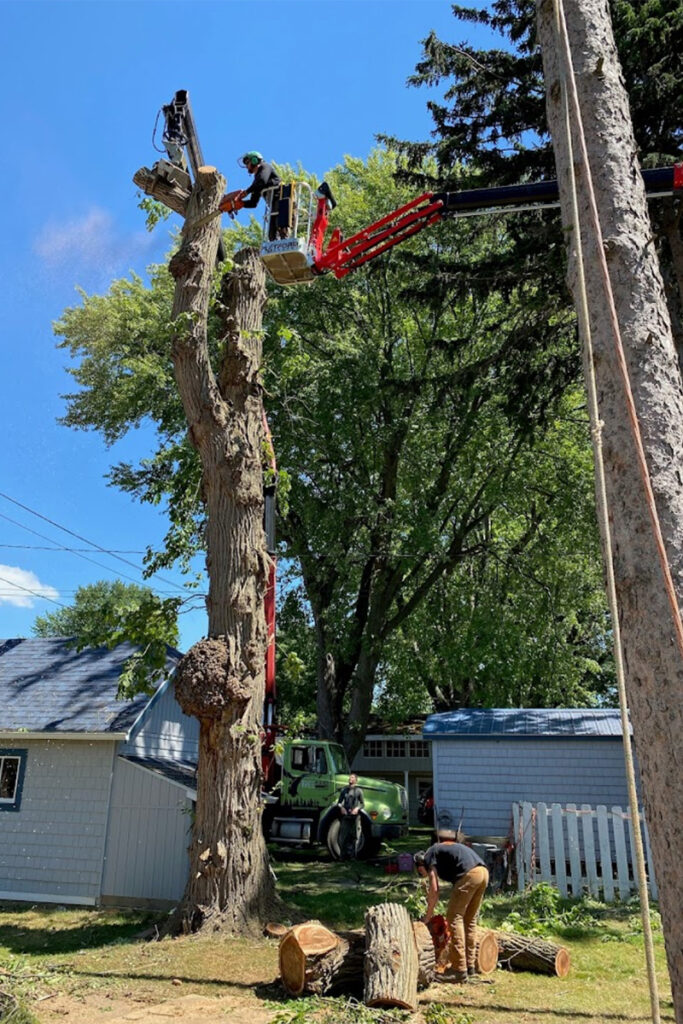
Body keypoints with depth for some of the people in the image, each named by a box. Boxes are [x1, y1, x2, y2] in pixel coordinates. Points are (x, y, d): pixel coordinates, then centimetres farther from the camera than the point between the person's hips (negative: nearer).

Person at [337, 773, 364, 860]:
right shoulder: (344, 790, 9)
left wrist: (357, 808, -14)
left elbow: (362, 804, 5)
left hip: (354, 816, -1)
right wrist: (341, 807, -7)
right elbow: (339, 802, 13)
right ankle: (343, 856, 7)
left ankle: (352, 856, 10)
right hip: (345, 816, 1)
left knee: (353, 837, 2)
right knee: (343, 836, -2)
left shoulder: (358, 790, 4)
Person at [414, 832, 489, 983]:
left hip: (469, 874, -8)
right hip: (483, 872, 9)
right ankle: (470, 966, 21)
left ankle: (460, 970, -1)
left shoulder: (428, 857, 12)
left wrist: (428, 915, 16)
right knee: (470, 920, 17)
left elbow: (434, 890, 6)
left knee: (454, 918, -1)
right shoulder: (443, 849, 33)